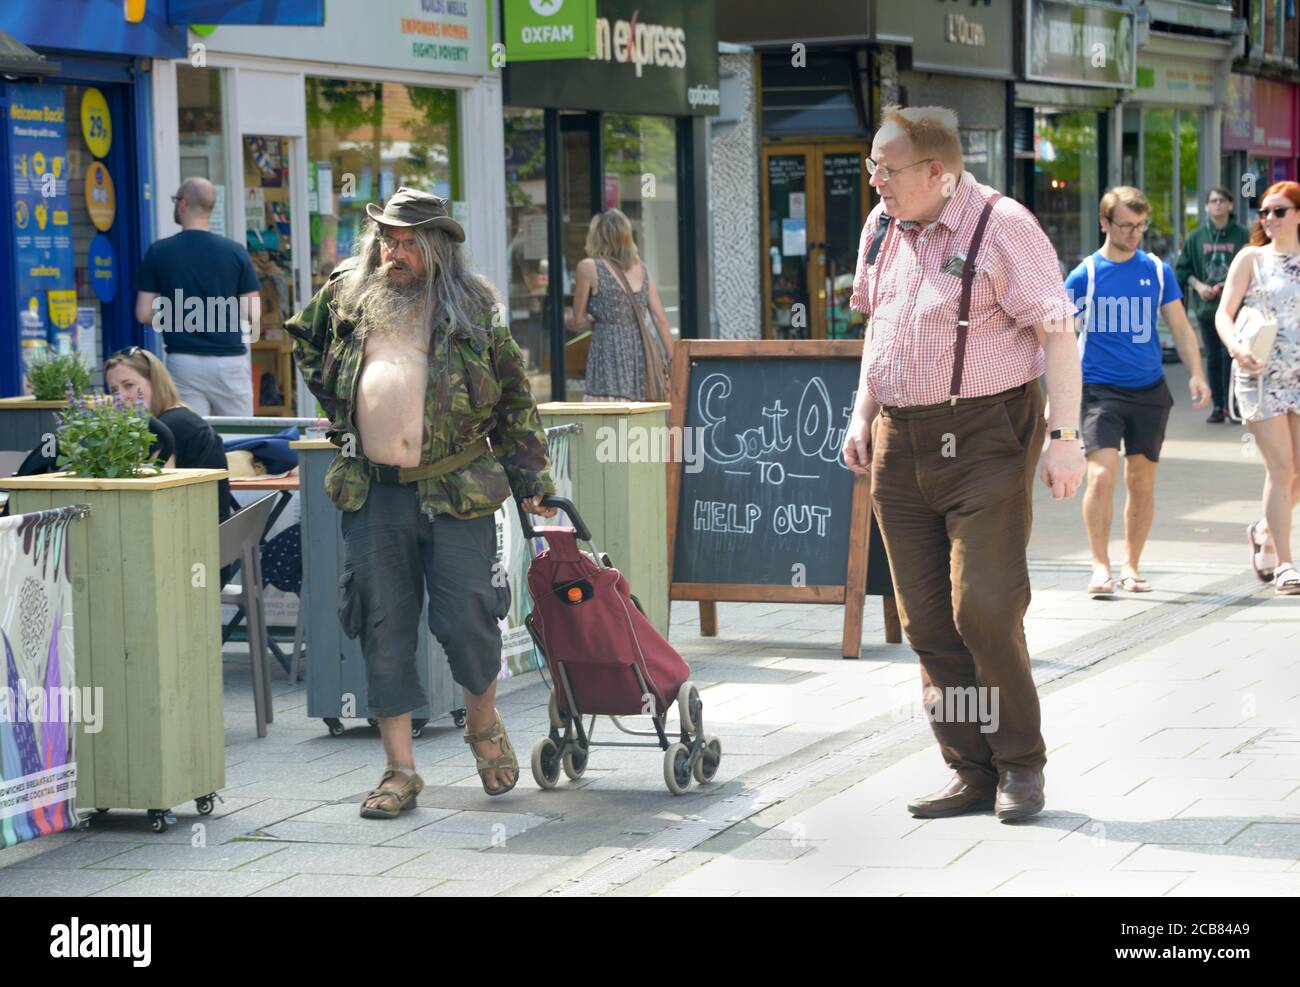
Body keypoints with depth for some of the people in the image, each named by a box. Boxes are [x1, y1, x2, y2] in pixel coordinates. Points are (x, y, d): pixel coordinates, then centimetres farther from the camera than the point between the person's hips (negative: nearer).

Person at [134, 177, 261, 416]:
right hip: (230, 359, 0)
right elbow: (253, 315, -2)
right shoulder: (235, 252, 0)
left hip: (183, 361, 0)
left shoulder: (158, 252, 0)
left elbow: (143, 314, 0)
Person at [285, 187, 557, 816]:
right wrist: (334, 399, 15)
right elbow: (303, 339, 28)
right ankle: (400, 770, 12)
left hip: (456, 493, -2)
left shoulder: (472, 307, 2)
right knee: (383, 630, 4)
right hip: (372, 495, 2)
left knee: (466, 620, -4)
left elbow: (515, 399, 6)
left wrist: (531, 480, 3)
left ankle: (484, 725, 27)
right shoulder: (345, 295, 7)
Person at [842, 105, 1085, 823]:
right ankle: (973, 774, 13)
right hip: (899, 441, 7)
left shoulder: (1001, 227, -10)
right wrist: (861, 415, 16)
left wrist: (1064, 436, -16)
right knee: (926, 621, 5)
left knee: (983, 608, -11)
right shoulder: (881, 227, 10)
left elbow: (1056, 333, -11)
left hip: (984, 435, -7)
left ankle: (1021, 765, 6)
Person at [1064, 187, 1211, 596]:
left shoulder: (1157, 270, 5)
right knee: (1102, 476, -16)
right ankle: (1100, 566, -6)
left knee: (1142, 483, 7)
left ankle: (1131, 566, 20)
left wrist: (1196, 374, -3)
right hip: (1099, 390, -3)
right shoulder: (1084, 275, -3)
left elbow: (1180, 327, 10)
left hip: (1149, 391, 3)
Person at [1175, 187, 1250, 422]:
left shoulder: (1242, 235, -1)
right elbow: (1182, 269, 11)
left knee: (1230, 354, -9)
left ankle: (1231, 404, -1)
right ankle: (1218, 406, 13)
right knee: (1213, 357, 6)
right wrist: (1198, 285, -4)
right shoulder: (1196, 237, 7)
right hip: (1206, 306, 3)